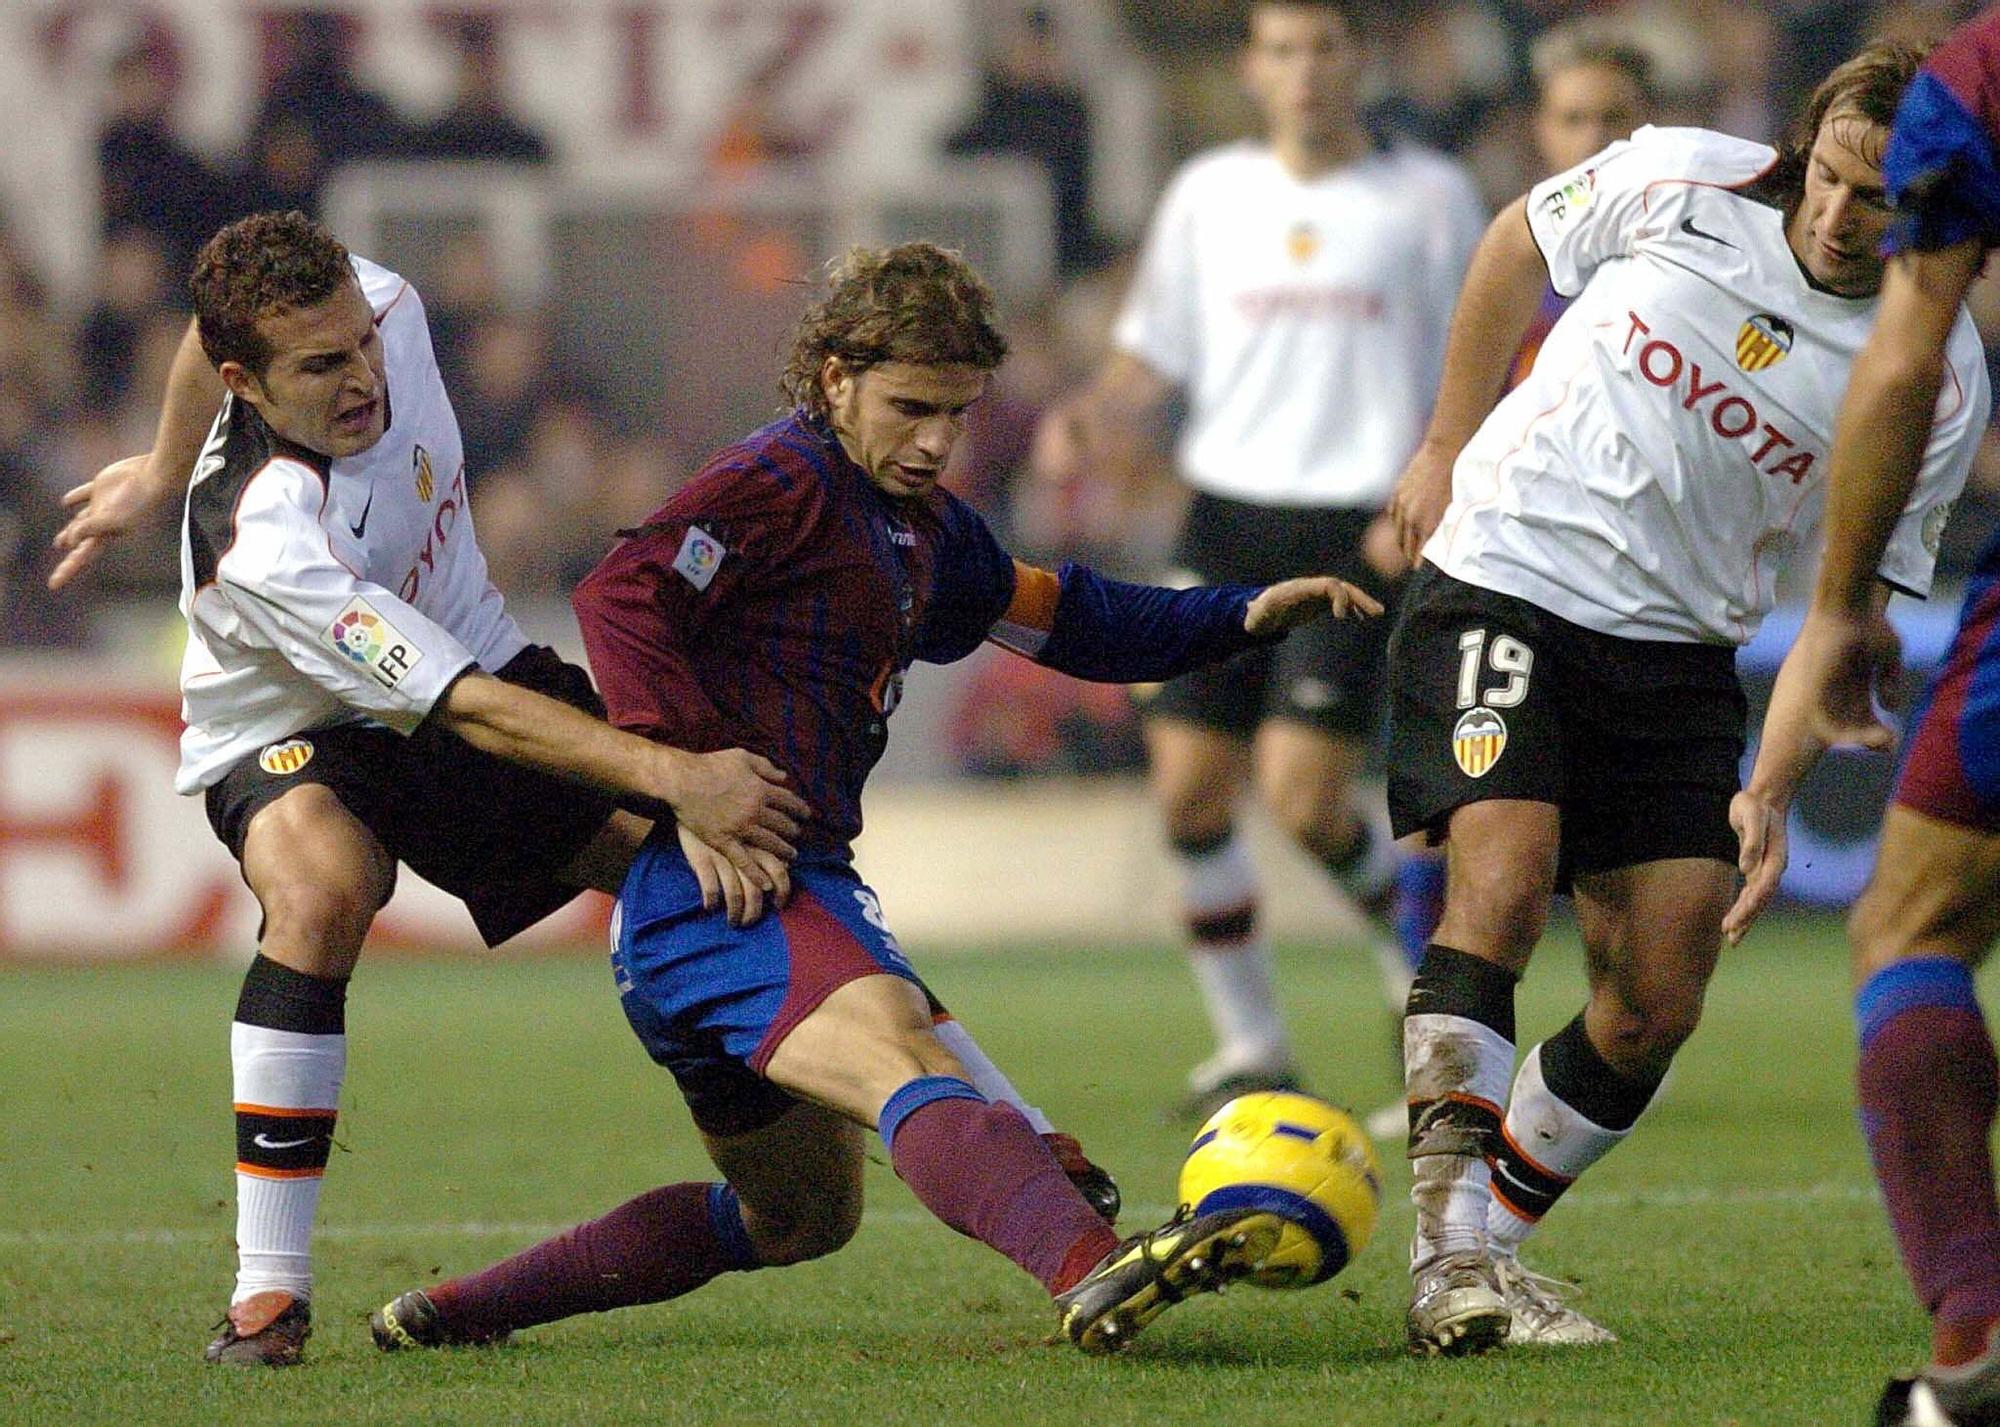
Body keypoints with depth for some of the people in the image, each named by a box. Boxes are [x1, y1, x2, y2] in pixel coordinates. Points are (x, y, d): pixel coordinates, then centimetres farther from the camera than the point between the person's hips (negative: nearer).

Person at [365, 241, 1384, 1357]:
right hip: (714, 882, -11)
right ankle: (1091, 1271, -62)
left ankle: (452, 1312, 31)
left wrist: (1245, 616, 16)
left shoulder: (921, 524, 21)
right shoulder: (785, 482, -8)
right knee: (907, 1065, -35)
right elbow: (617, 598, -19)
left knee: (799, 1218, 24)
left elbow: (1063, 619, 28)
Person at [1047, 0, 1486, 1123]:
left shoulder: (1428, 198, 2)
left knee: (1304, 797, -15)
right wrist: (1097, 416, -10)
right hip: (1229, 514, 4)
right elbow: (1153, 366, 13)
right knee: (1190, 789, -2)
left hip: (1359, 527, -4)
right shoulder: (1209, 196, 10)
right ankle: (1250, 1048, 14)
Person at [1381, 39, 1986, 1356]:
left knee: (1656, 1008, -4)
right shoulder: (1680, 184, -8)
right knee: (1502, 886, -23)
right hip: (1501, 577, -3)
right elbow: (1520, 249, 11)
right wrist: (1449, 446, 12)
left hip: (1682, 650, 3)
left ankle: (1485, 1246, 12)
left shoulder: (1940, 381, -6)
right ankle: (1452, 1260, -25)